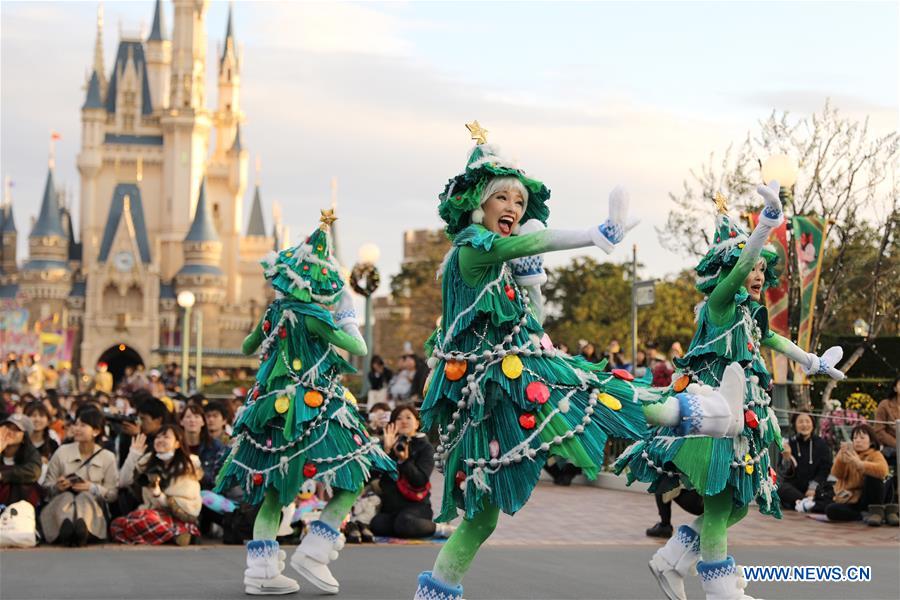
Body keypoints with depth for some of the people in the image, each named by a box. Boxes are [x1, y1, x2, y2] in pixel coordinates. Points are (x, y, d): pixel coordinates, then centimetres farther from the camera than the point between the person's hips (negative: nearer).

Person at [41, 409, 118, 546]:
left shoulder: (107, 457, 8)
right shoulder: (62, 452, 10)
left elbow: (112, 493, 4)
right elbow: (47, 487, 10)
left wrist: (91, 488, -13)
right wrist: (57, 487, -13)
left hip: (92, 505, -1)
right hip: (61, 504, 1)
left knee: (84, 497, -34)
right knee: (66, 497, -34)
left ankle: (82, 528, -72)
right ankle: (65, 527, -72)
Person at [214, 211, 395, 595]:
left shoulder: (274, 313, 8)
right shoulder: (312, 317, -13)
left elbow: (248, 348, 27)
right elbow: (359, 350, -8)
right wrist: (349, 318, 8)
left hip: (274, 411, 8)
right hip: (313, 412, -8)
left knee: (274, 493, 10)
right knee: (351, 482, 0)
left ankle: (261, 571, 3)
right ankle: (312, 552, -7)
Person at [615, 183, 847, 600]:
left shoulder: (749, 313, 21)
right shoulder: (721, 301, -4)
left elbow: (774, 341, 37)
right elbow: (740, 264, -20)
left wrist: (813, 364, 48)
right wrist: (768, 220, -30)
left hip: (741, 417, 10)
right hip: (716, 415, -10)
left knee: (735, 506, 9)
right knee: (719, 504, -9)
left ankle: (670, 563, 16)